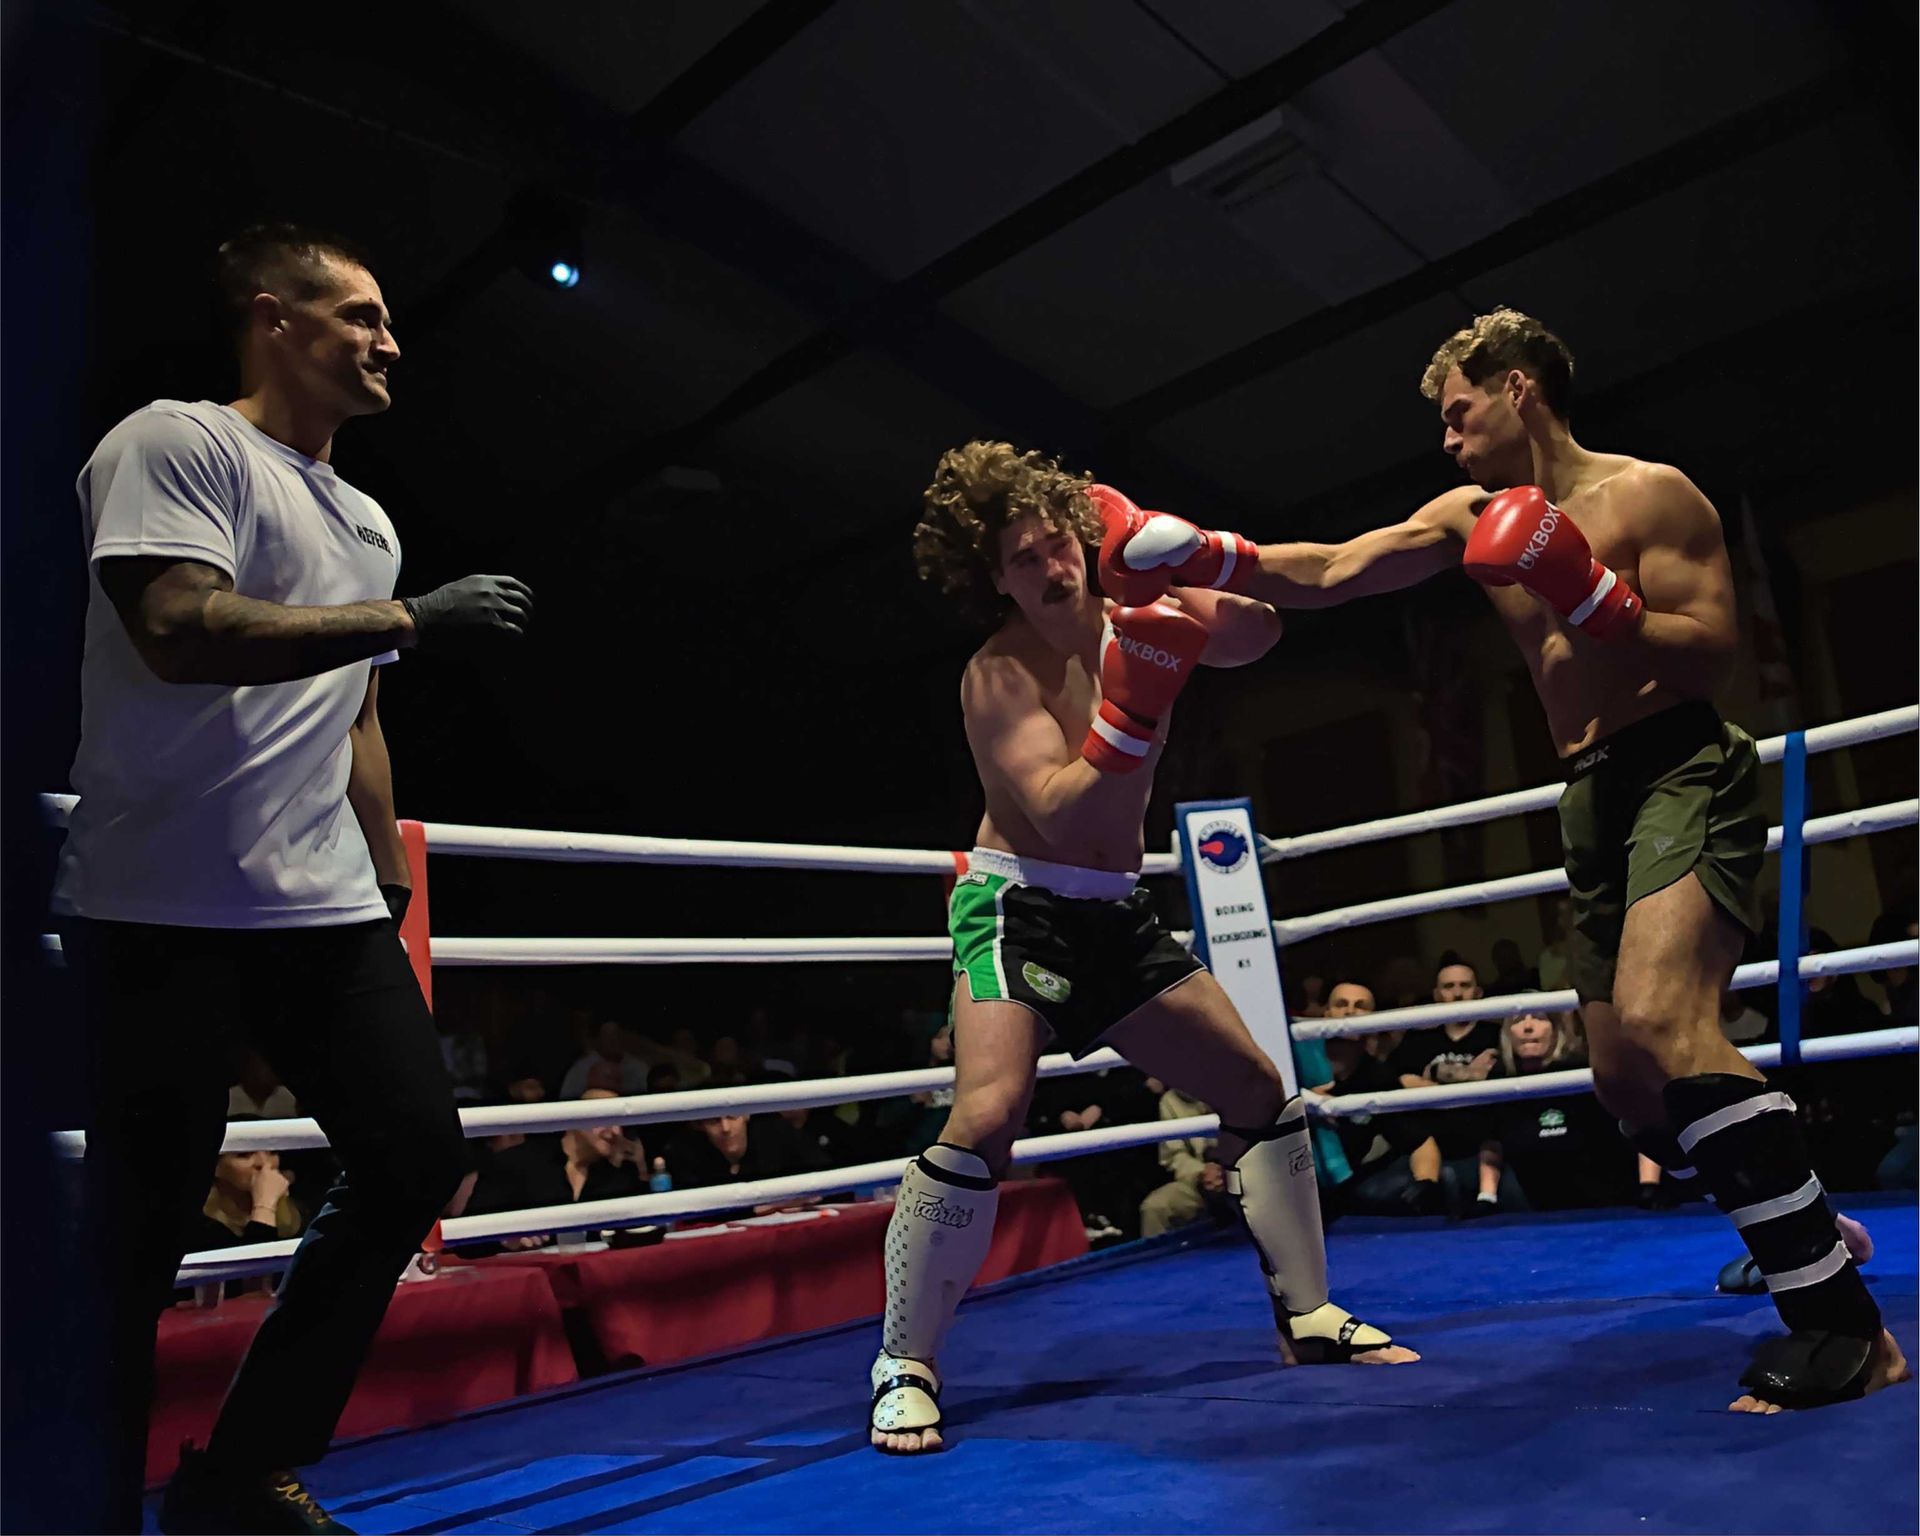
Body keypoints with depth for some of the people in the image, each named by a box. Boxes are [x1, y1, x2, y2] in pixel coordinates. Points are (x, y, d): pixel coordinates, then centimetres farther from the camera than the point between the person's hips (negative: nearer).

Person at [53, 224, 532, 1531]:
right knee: (141, 1227, 0)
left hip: (326, 911, 8)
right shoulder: (176, 443, -4)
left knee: (421, 1156, 4)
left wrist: (390, 889, 19)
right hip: (167, 913, -7)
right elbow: (180, 630, -20)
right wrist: (409, 619, -19)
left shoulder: (370, 522, 19)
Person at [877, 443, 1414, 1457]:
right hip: (1018, 907, -7)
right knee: (988, 1117, -26)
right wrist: (1134, 712, -36)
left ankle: (1308, 1316, 24)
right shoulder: (997, 674, -15)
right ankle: (904, 1367, -9)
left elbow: (1254, 631, -9)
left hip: (1117, 914, 7)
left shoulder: (1133, 617, 1)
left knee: (1257, 1088, 8)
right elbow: (1059, 815, -25)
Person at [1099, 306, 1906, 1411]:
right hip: (1595, 798, 7)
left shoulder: (1648, 493, -5)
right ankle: (1812, 1231, 32)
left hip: (1687, 773, -7)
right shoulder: (1472, 517, 13)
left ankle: (1846, 1326, -18)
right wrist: (1198, 556, -7)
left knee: (1658, 1025, -28)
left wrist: (1587, 595, -23)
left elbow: (1713, 650, -11)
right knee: (1632, 1083, 8)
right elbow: (1327, 573, 4)